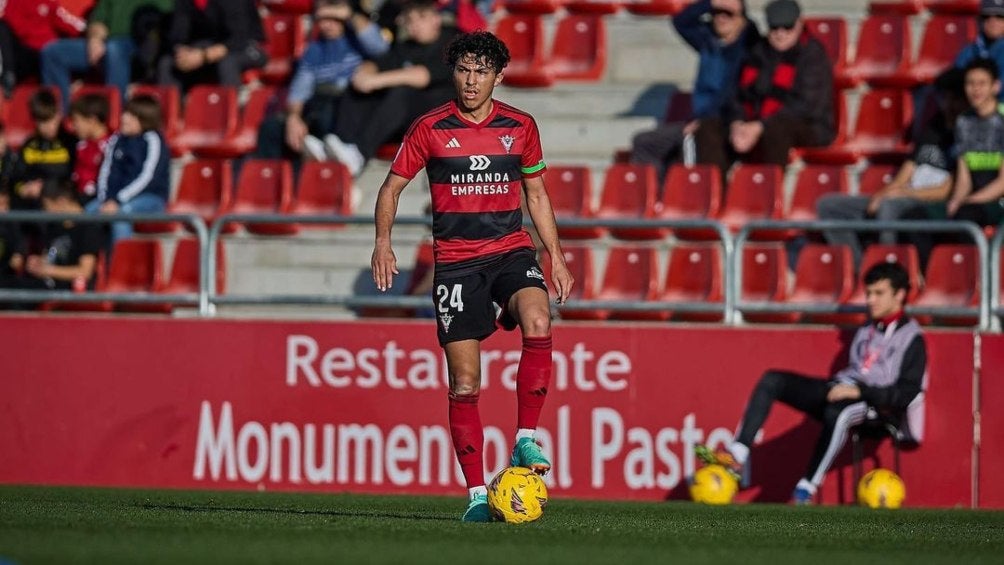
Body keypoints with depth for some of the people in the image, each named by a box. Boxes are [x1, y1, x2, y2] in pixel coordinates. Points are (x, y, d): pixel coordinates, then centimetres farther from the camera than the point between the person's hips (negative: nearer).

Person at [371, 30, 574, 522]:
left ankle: (526, 439, -19)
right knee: (464, 383, -3)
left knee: (538, 323, -31)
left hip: (511, 250, 1)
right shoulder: (430, 129, 0)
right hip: (455, 262, -1)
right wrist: (383, 242, -5)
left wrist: (557, 256, 11)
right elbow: (392, 186, 8)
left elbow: (536, 193, 16)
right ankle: (477, 495, 3)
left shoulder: (520, 127, 6)